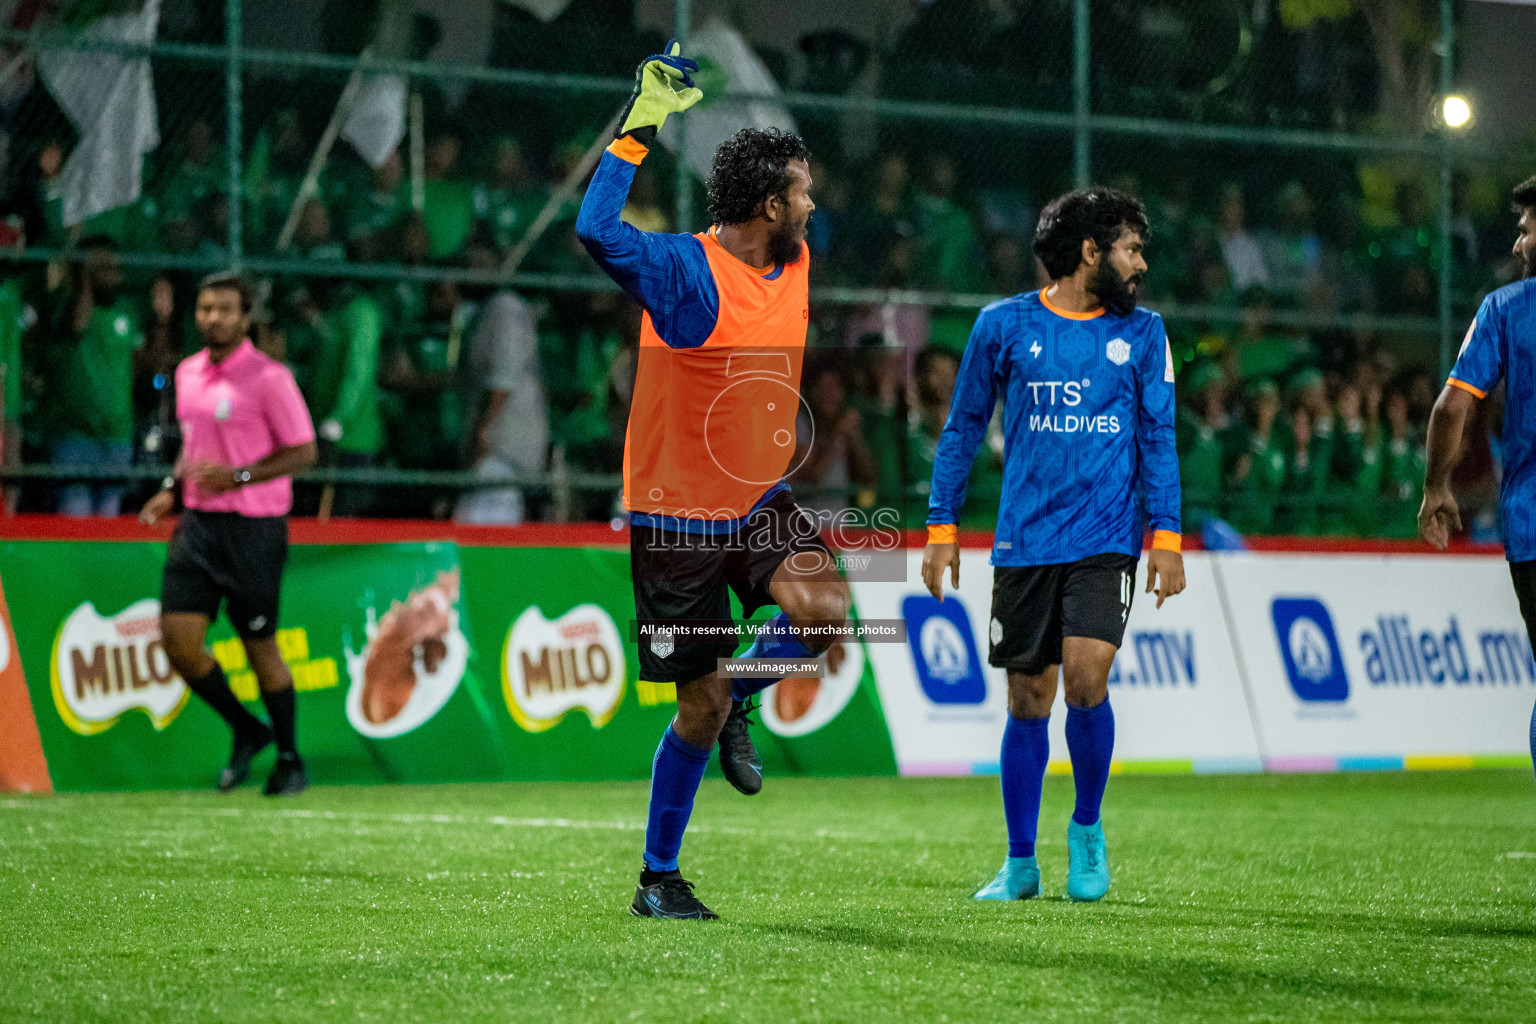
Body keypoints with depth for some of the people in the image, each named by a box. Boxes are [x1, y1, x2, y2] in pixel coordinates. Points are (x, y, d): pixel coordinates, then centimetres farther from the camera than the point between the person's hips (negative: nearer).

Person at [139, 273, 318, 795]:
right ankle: (247, 731, 18)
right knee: (178, 639, -5)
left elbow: (303, 452, -10)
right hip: (198, 525, 6)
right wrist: (172, 487, 9)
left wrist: (237, 476, -20)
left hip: (253, 528, -6)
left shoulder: (269, 377, -11)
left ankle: (290, 760, 20)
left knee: (260, 645, 3)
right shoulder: (188, 373, 10)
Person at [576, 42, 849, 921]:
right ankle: (659, 879, 19)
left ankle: (739, 699, 6)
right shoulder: (684, 269, -17)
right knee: (699, 710, 0)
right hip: (676, 513, -5)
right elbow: (597, 231, -36)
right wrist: (640, 129, -33)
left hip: (759, 499, 5)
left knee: (825, 608, -25)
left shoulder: (797, 263, 4)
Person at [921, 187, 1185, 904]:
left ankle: (1087, 826, 7)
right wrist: (940, 526, 5)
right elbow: (963, 428, 9)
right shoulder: (1004, 326, 3)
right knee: (1028, 701, 4)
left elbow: (1157, 436, 10)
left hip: (1104, 541, 0)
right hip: (1023, 543, 0)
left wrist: (1165, 534, 2)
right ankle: (1020, 865, 16)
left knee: (1085, 679, -17)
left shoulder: (1141, 331, 8)